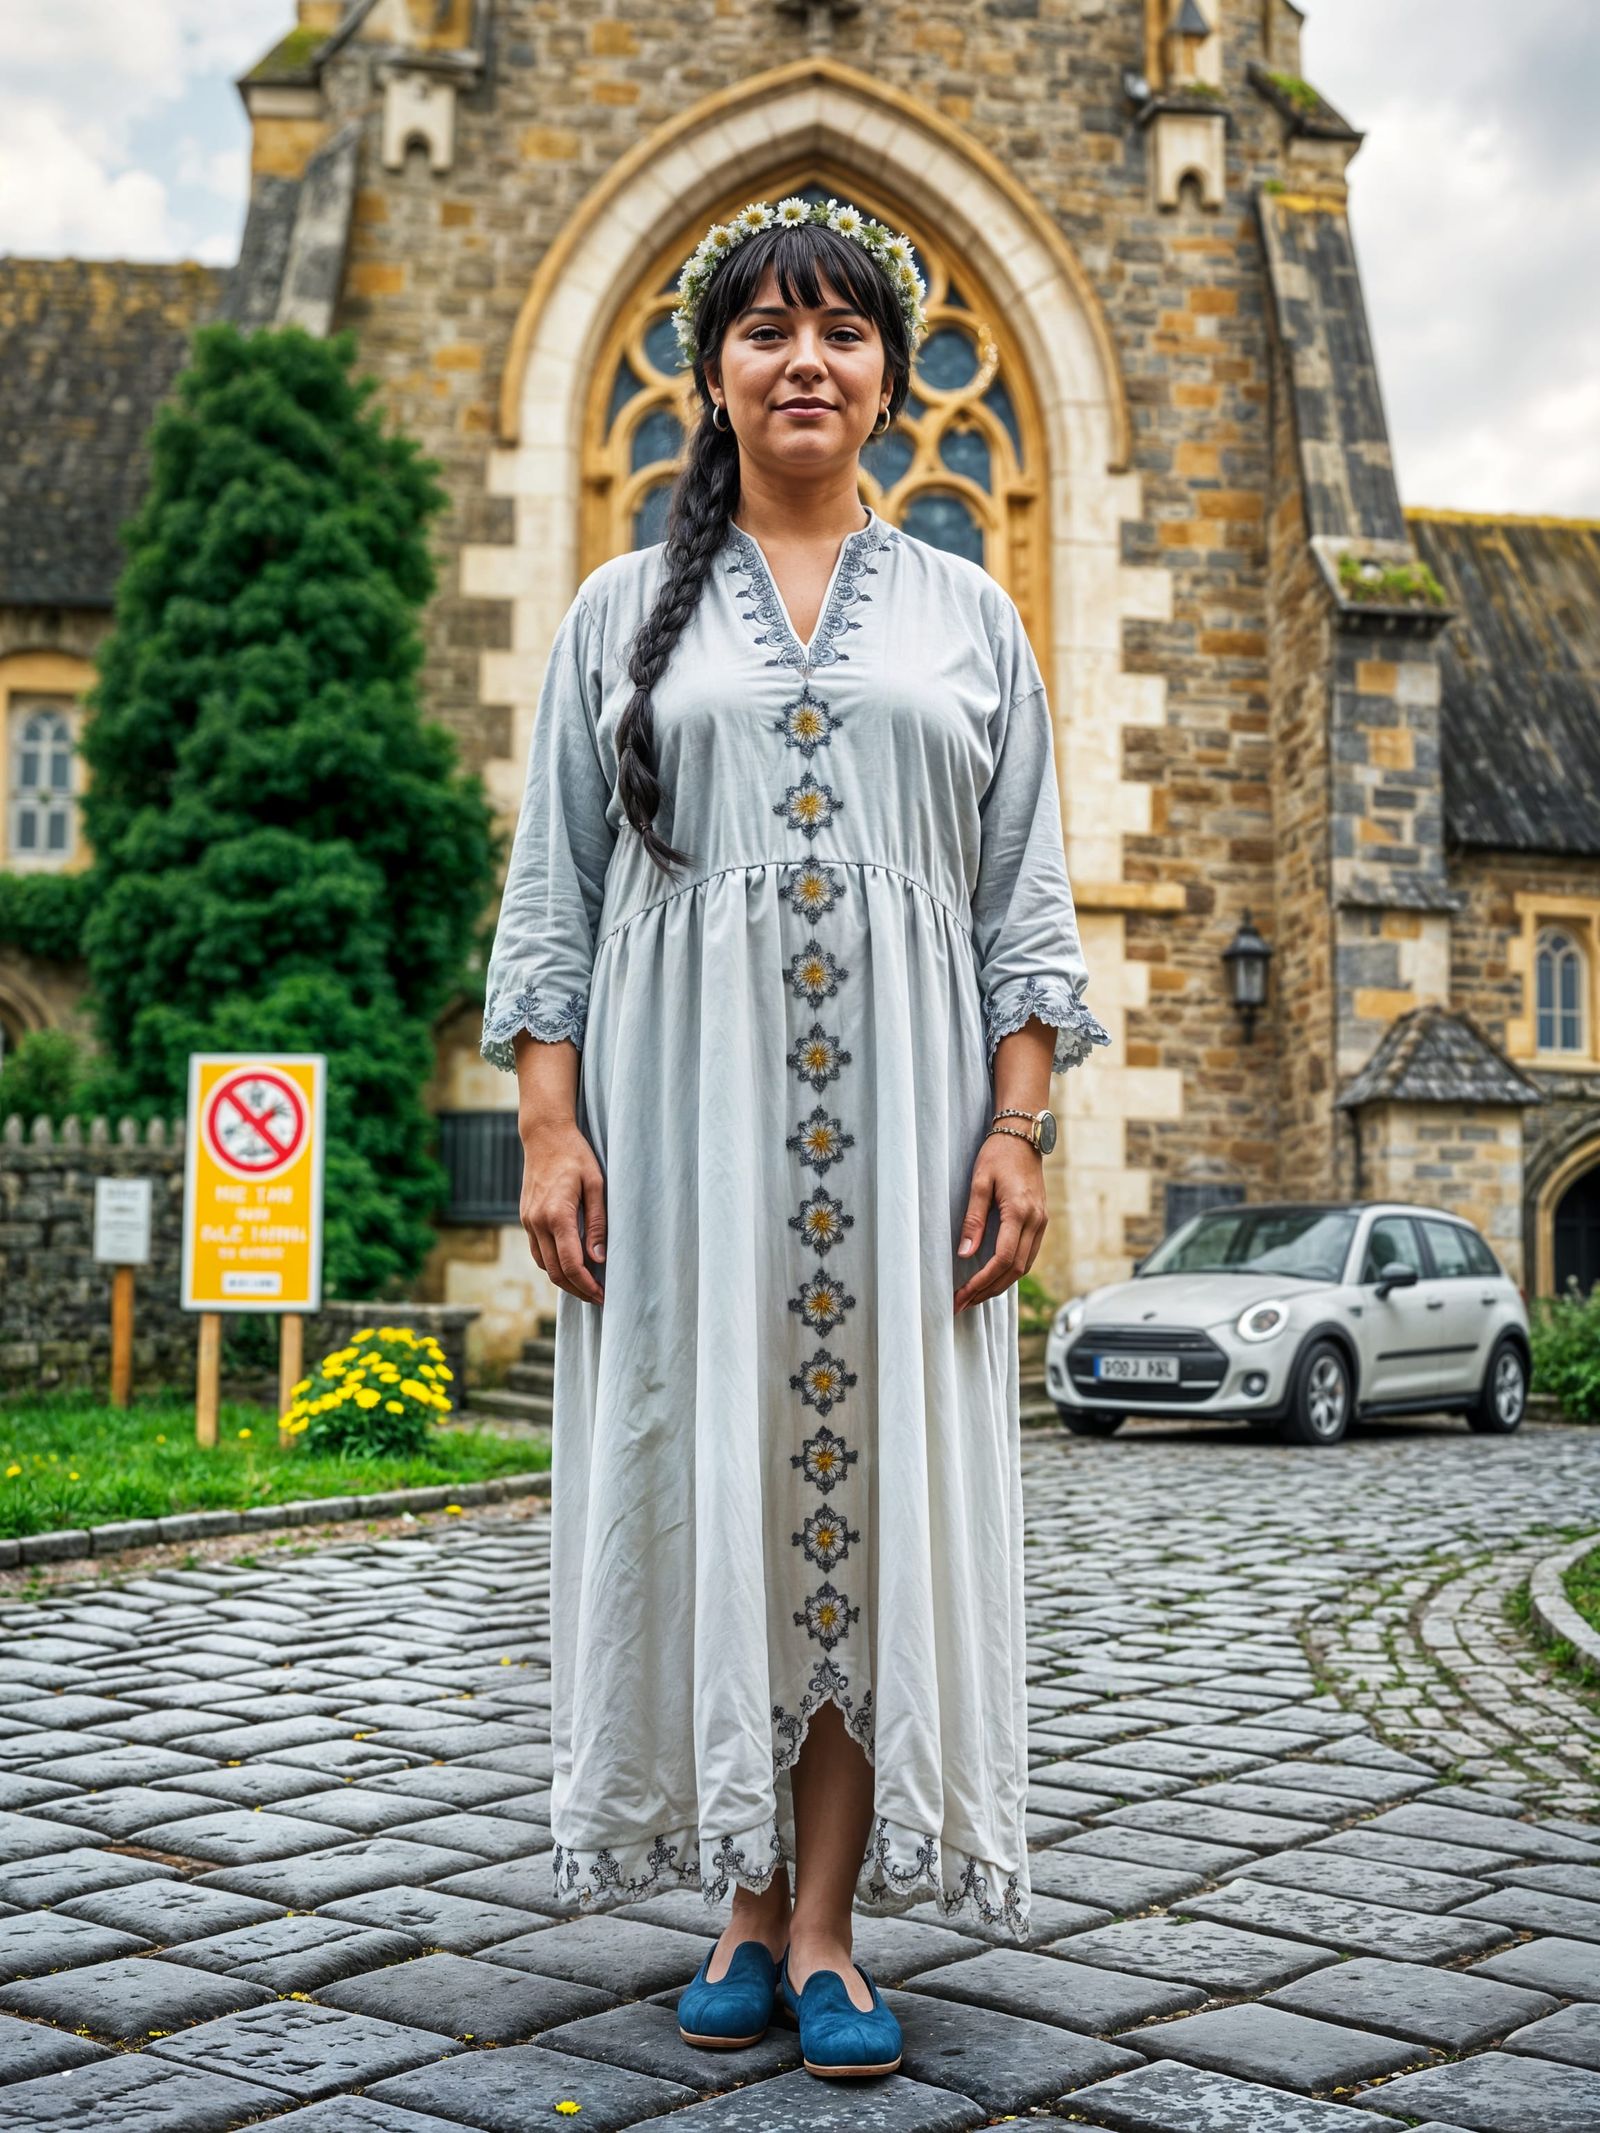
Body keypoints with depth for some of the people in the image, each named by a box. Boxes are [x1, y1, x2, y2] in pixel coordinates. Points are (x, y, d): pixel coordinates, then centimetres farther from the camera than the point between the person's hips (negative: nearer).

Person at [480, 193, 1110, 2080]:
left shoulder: (968, 616, 14)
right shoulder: (623, 614, 12)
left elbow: (1028, 901, 9)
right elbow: (552, 891, 7)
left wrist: (1020, 1124, -3)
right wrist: (549, 1126, -4)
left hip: (902, 1104, 1)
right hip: (683, 1093, 0)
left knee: (877, 1480, -2)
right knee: (705, 1478, 0)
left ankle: (825, 1925, 6)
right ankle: (749, 1909, 12)